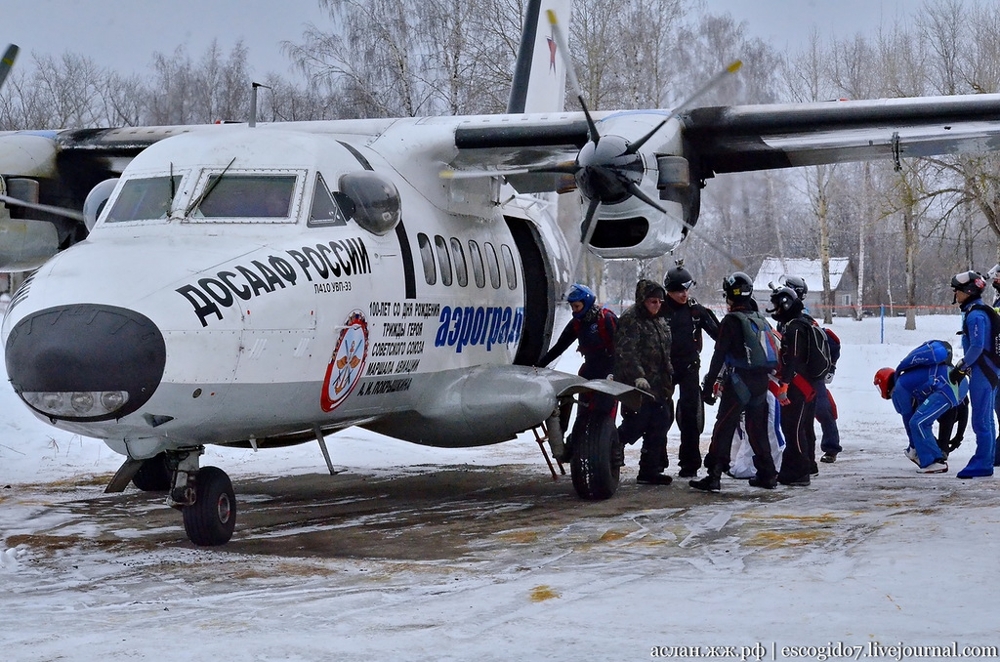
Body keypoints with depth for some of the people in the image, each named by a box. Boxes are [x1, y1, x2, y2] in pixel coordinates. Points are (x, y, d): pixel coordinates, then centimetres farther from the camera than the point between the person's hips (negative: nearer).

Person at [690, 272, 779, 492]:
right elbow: (770, 353, 18)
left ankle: (714, 476, -11)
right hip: (761, 383, 7)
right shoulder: (761, 320, 13)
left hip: (738, 383, -7)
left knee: (723, 428, -6)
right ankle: (767, 474, 19)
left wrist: (708, 386, -10)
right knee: (757, 428, 16)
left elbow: (719, 356, -13)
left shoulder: (732, 321, -10)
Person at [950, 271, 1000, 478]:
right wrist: (963, 365, 17)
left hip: (982, 373, -10)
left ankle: (982, 464, -5)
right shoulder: (977, 311, 15)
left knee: (981, 420, -7)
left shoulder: (975, 315, -17)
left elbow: (977, 347, -23)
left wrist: (961, 368, -13)